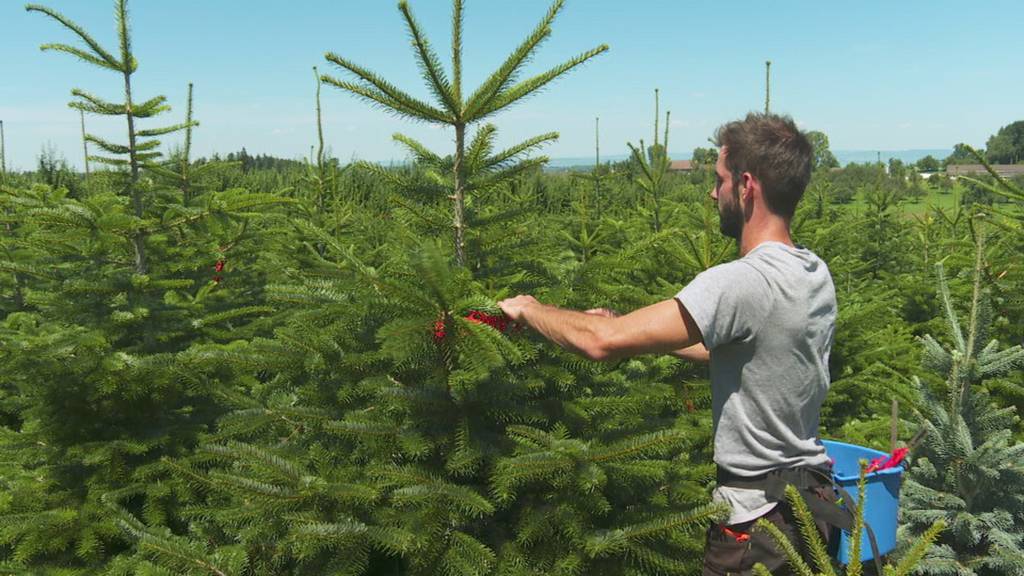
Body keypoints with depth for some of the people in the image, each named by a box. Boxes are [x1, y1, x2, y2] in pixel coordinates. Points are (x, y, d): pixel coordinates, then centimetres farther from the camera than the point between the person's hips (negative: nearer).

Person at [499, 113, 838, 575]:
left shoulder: (741, 282, -29)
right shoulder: (817, 274, 1)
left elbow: (602, 342, -31)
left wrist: (529, 308, -12)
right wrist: (634, 328, 12)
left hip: (759, 514, -9)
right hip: (812, 497, 9)